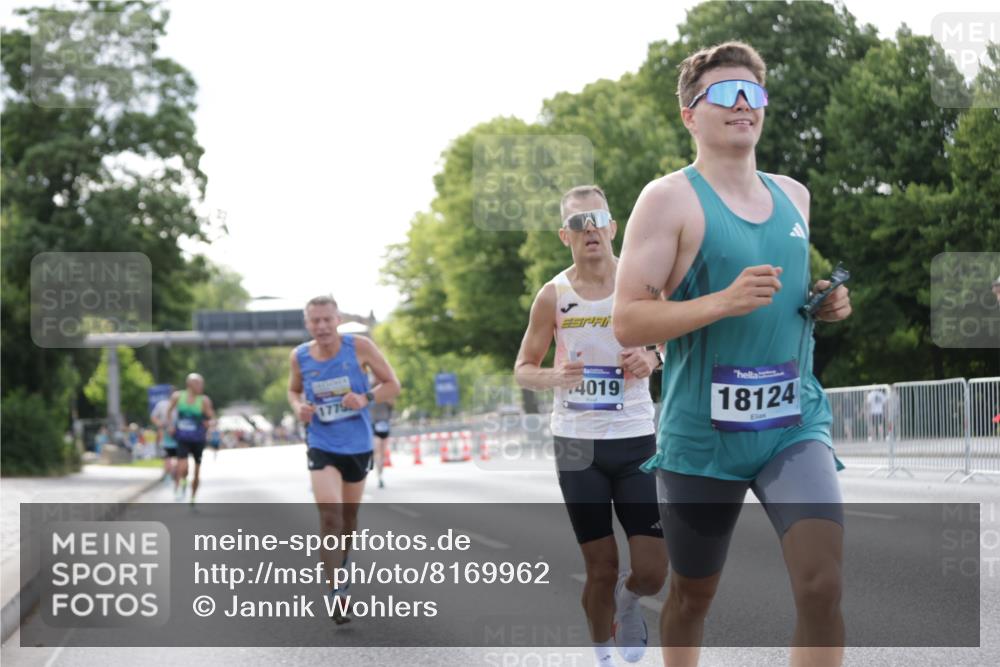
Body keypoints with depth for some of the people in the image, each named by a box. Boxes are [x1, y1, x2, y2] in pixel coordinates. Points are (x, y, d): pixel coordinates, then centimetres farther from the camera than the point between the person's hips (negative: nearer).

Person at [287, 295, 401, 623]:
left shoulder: (359, 347, -12)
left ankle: (343, 565, 46)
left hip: (358, 445, 1)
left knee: (349, 515, 18)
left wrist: (366, 398, -23)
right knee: (329, 515, -19)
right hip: (321, 446, -1)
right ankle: (336, 591, -17)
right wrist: (298, 407, -9)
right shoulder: (299, 357, -7)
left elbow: (392, 385, -5)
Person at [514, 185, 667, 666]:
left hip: (636, 440, 0)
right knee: (601, 569, 3)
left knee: (651, 572, -6)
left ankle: (627, 601, 30)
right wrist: (554, 377, -15)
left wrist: (654, 360, -14)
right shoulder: (553, 295, 0)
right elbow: (523, 370, 8)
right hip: (577, 444, 0)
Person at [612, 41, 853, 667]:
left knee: (823, 583, -16)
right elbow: (628, 322, -13)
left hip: (795, 422, 3)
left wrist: (828, 301, 5)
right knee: (693, 593, 13)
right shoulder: (670, 199, -7)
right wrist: (724, 301, -25)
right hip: (702, 433, -3)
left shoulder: (793, 195, 11)